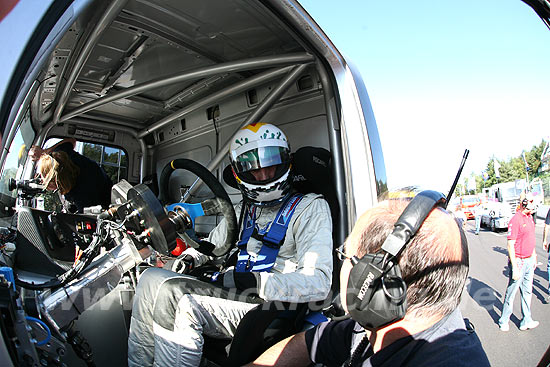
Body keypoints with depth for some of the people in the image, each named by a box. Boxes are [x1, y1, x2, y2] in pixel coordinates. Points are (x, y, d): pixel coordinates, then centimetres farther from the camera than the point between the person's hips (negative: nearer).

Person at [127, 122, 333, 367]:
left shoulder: (310, 207, -6)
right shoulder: (244, 210, 16)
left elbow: (318, 283, -18)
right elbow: (213, 244, 29)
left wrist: (251, 280, -23)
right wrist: (191, 257, 6)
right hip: (230, 293, 7)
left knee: (183, 306, -27)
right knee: (152, 278, -2)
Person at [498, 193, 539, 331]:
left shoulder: (530, 218, 8)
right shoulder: (516, 220, -19)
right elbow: (510, 245, -20)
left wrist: (534, 257, 22)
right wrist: (514, 268, -21)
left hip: (529, 260, 8)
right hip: (519, 261, -8)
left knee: (527, 291, 17)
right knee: (512, 291, 4)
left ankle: (526, 321, 30)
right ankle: (504, 321, 19)